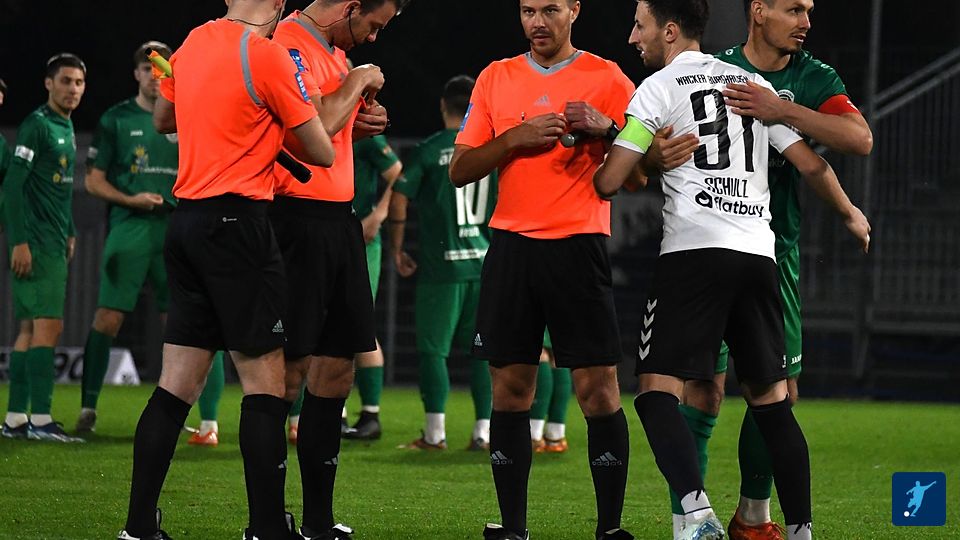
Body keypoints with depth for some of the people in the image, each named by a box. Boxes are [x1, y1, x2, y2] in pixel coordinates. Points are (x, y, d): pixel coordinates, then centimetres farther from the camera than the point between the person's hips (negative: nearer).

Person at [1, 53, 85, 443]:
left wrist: (70, 233, 20)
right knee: (48, 325, -12)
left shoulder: (66, 127, 16)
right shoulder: (36, 125, -11)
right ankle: (40, 419, -13)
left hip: (55, 243, 9)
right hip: (36, 245, -9)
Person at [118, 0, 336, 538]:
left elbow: (163, 120, 30)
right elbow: (322, 153, -3)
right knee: (265, 379, -4)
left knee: (178, 382, 8)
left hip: (186, 218, 7)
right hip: (237, 221, -7)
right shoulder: (269, 55, -9)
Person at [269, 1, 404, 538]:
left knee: (336, 371, 9)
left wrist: (362, 125, 11)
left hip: (338, 220, 10)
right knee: (289, 371, -9)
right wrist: (358, 83, -8)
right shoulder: (287, 45, -11)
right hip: (298, 217, -10)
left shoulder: (334, 53, 19)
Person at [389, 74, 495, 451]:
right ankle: (483, 431, 6)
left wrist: (397, 250, 3)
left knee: (432, 349, 3)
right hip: (486, 261, 4)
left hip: (441, 264, -4)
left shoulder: (429, 151, -5)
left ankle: (435, 433, 0)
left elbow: (399, 199, -8)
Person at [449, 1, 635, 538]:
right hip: (512, 246, 3)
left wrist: (605, 130, -15)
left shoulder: (607, 79, 3)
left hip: (580, 247, -3)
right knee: (510, 388, 3)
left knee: (599, 389, -6)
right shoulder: (497, 79, 12)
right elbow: (460, 170, 9)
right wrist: (516, 139, -6)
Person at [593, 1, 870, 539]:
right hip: (758, 252, 5)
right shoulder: (753, 84, 17)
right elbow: (811, 164, 16)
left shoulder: (659, 88, 2)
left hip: (694, 251, -5)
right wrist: (850, 213, 34)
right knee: (771, 399, 13)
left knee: (658, 390, -7)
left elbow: (609, 182, -3)